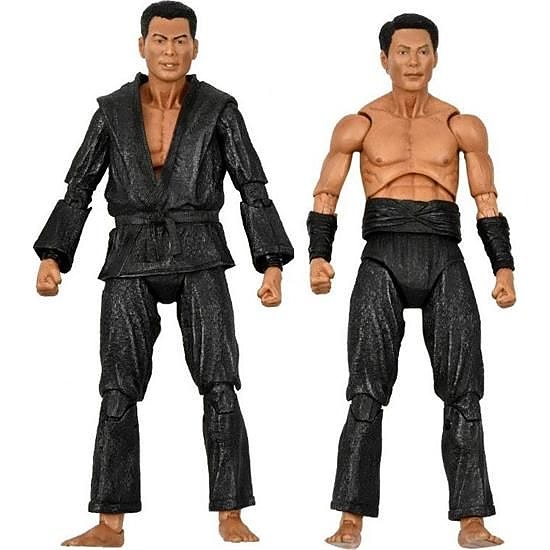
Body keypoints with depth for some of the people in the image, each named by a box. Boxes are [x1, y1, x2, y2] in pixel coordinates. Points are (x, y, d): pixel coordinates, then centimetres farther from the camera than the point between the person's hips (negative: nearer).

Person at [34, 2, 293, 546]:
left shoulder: (218, 109, -1)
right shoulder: (113, 110, 4)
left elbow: (254, 190, -2)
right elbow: (78, 190, 6)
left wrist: (273, 266, -10)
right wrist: (51, 257, -4)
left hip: (199, 260, -1)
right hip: (131, 261, 2)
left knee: (219, 384, -13)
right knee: (118, 389, -3)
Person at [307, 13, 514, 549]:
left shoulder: (464, 127, 9)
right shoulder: (356, 126, 7)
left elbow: (488, 205, 11)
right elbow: (324, 200, 9)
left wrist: (503, 268, 0)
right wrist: (318, 259, -7)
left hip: (445, 264, 1)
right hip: (382, 262, -1)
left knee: (463, 393, -5)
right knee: (367, 393, -9)